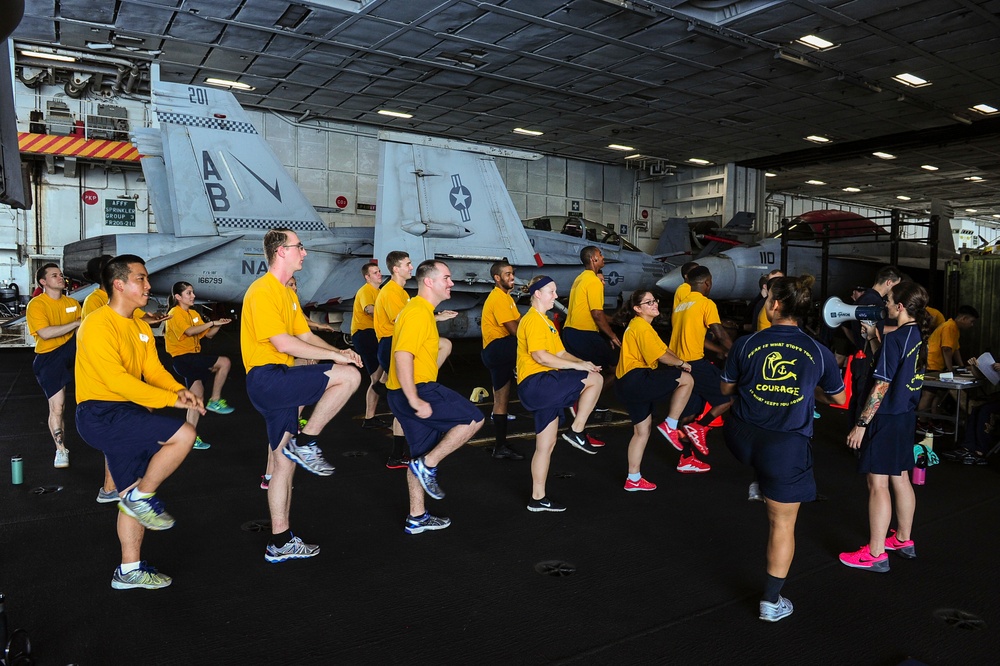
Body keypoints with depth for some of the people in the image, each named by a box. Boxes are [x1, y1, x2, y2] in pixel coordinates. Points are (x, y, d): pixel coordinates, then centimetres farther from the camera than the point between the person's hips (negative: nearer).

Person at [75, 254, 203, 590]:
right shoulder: (98, 325, -17)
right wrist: (172, 400, -27)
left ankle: (130, 571, 24)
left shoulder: (141, 327, 11)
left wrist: (180, 390, -16)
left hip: (125, 414, 9)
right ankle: (144, 497, -2)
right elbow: (116, 379, -25)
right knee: (184, 434, -22)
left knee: (135, 497, 12)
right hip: (100, 415, -9)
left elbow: (154, 369, 5)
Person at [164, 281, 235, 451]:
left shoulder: (194, 313, 17)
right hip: (183, 358, -8)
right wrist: (212, 323, -26)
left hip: (193, 358, 9)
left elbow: (208, 335, 13)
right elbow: (189, 331, -26)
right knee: (225, 362, -17)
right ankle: (215, 401, -5)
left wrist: (218, 324, -4)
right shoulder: (175, 313, -9)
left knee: (197, 395, 5)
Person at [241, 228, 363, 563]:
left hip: (278, 384, 10)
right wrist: (336, 356, -17)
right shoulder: (263, 291, -12)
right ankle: (306, 444, -7)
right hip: (267, 379, -10)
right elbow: (284, 344, -20)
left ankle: (280, 544, 18)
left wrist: (338, 351, -2)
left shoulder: (287, 293, 20)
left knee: (285, 462, 11)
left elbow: (306, 335, 16)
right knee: (349, 376, -17)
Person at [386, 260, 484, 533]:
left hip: (411, 393, 11)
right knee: (474, 419, -5)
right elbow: (403, 356, -25)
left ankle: (416, 518, 25)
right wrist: (415, 400, -28)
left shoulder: (420, 310, 18)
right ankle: (428, 465, -2)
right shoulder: (418, 312, -16)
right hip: (418, 390, -11)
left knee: (422, 455, 16)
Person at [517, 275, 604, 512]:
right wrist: (578, 366, -19)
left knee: (546, 445, 11)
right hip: (535, 383, -10)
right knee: (595, 379, -14)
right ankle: (577, 431, -6)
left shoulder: (544, 321, 22)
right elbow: (540, 356, -21)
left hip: (541, 388, 10)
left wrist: (583, 362, 1)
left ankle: (538, 498, 17)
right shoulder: (533, 320, -10)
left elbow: (560, 353, 19)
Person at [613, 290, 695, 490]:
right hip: (636, 379, -11)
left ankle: (633, 479, 21)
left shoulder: (638, 325, 21)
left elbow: (663, 349, 19)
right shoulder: (641, 326, -11)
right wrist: (682, 364, 1)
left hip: (628, 384, 11)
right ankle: (670, 426, -2)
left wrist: (678, 363, 6)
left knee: (642, 430, 16)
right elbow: (661, 356, -15)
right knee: (686, 379, -8)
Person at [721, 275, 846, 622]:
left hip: (742, 438, 1)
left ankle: (759, 484, 44)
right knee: (782, 524, 13)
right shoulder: (819, 353, -5)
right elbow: (838, 398, 10)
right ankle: (771, 601, 23)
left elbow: (727, 388, 7)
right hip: (787, 447, -1)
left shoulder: (745, 344, -7)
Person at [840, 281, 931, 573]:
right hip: (906, 415, 9)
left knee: (878, 484, -1)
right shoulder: (919, 336, 5)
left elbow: (881, 386, -21)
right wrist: (873, 337, 11)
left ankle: (875, 554, 6)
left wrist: (861, 424, -17)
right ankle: (904, 539, 35)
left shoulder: (894, 339, -20)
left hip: (887, 418, -9)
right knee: (900, 478, 20)